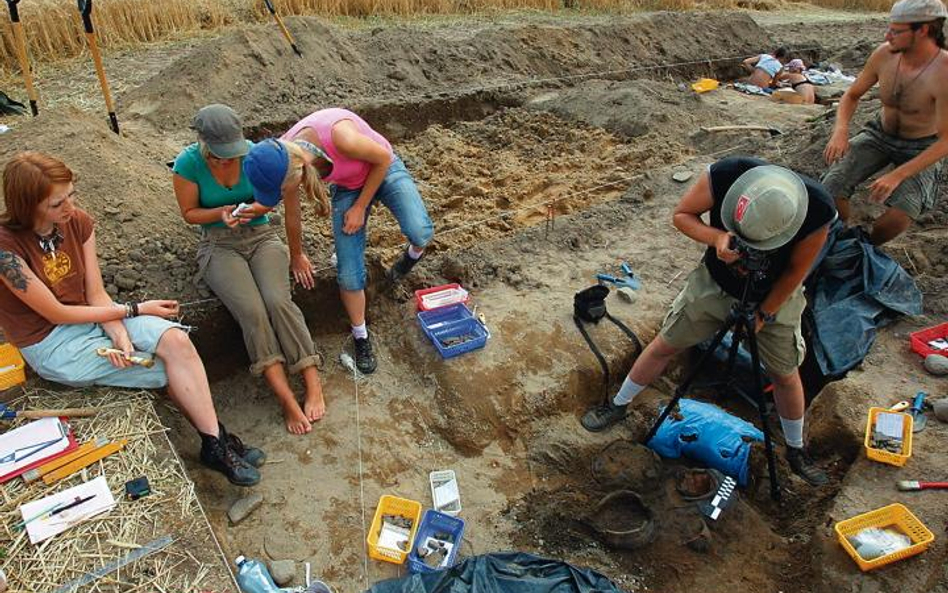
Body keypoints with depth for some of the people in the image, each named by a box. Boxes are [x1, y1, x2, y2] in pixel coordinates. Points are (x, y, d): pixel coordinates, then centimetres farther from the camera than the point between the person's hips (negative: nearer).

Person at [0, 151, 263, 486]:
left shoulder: (77, 222, -5)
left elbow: (96, 293, -3)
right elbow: (57, 313, -17)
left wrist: (120, 335, -22)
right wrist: (137, 310, -13)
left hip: (93, 317, 5)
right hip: (50, 344, -4)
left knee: (176, 340, -22)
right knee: (169, 368, -15)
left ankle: (216, 443, -16)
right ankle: (215, 444, 2)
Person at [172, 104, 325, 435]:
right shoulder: (188, 163, -10)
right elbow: (189, 213, 0)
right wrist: (221, 213, -19)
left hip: (261, 236, 1)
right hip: (219, 245, -1)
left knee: (278, 301, -27)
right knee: (252, 312, -27)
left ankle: (313, 385, -24)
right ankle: (286, 399, -25)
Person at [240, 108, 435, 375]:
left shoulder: (341, 137, -42)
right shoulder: (282, 160, -22)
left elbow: (383, 158, -20)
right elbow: (292, 213, -2)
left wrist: (360, 207, -16)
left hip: (384, 170, -3)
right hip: (347, 187, 3)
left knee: (420, 233, -30)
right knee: (349, 273, -8)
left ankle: (413, 252, 9)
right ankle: (361, 337, 16)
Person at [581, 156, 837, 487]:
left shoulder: (818, 210, -33)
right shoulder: (725, 176, -35)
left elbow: (797, 270, -16)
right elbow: (682, 215, -18)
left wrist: (763, 314, -11)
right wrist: (716, 237, -37)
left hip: (774, 298, 0)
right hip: (714, 283, 1)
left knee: (786, 375, 11)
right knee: (665, 345, 8)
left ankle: (795, 450, 38)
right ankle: (618, 406, 30)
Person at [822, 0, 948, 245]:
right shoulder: (884, 54, -14)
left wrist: (897, 175, -36)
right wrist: (840, 130, -20)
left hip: (921, 148, -4)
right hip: (880, 135, 4)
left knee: (902, 214, -31)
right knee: (831, 186, -22)